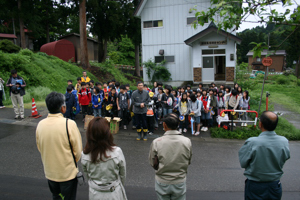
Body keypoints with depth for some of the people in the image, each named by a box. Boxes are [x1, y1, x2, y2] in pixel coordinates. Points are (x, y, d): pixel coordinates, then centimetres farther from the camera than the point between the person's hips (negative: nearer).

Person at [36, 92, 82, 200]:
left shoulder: (40, 125, -10)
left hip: (49, 172, 4)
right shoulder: (69, 124, -23)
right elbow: (78, 150, -15)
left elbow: (39, 148, 4)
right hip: (68, 173, -4)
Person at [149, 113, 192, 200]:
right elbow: (188, 162, -2)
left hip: (162, 183, -1)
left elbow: (153, 163, -6)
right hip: (180, 182, 1)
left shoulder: (156, 142, -20)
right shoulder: (187, 141, -16)